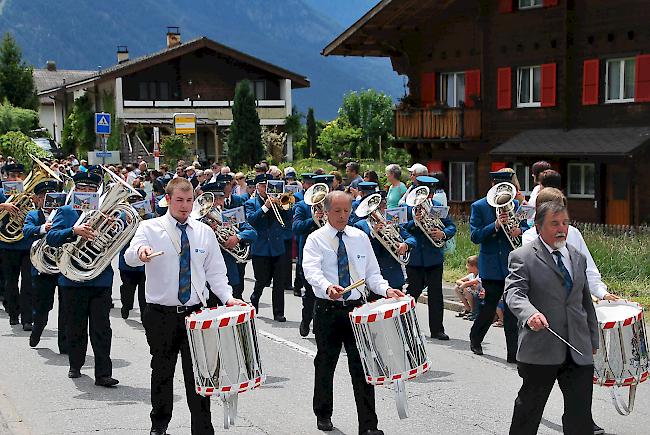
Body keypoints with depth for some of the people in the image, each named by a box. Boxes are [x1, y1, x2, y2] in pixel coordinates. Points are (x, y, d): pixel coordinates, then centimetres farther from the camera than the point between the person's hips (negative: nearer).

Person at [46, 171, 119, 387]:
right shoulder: (66, 212, 5)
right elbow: (51, 238, -9)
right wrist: (74, 230, -25)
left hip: (101, 279, 0)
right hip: (73, 278, 0)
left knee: (101, 328, -3)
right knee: (76, 326, 12)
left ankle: (103, 373, -4)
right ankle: (75, 365, 28)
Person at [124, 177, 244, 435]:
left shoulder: (204, 232, 7)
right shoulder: (150, 228, -2)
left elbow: (215, 272, 11)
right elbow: (130, 258, -20)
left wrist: (228, 297, -6)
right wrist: (140, 251, -45)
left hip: (195, 313, 2)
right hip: (161, 314, -1)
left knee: (198, 373, 2)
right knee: (162, 372, 10)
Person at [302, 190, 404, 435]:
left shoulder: (361, 238, 9)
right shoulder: (316, 240, -3)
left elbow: (372, 274, 12)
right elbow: (311, 270, -20)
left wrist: (386, 289, -8)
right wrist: (327, 288, -40)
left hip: (356, 307, 2)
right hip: (327, 310, -2)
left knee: (361, 367, -3)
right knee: (325, 364, 11)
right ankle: (323, 415, 31)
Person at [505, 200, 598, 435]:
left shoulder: (578, 258, 16)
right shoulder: (522, 257, -4)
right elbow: (514, 293, -19)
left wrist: (593, 340, 21)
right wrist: (530, 313, -39)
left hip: (579, 351, 5)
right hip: (540, 351, -4)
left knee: (580, 416, 2)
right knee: (529, 408, 11)